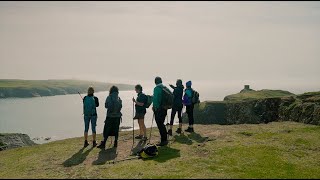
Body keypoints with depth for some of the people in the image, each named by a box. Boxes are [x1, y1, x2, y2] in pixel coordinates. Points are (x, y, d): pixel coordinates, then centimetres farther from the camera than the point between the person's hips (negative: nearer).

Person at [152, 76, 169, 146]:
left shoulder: (156, 88, -14)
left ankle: (163, 140, 1)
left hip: (158, 109, -8)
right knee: (162, 124, 18)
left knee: (160, 125, -1)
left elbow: (155, 99, -18)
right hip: (164, 108, 8)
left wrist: (154, 107, -7)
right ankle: (165, 139, 25)